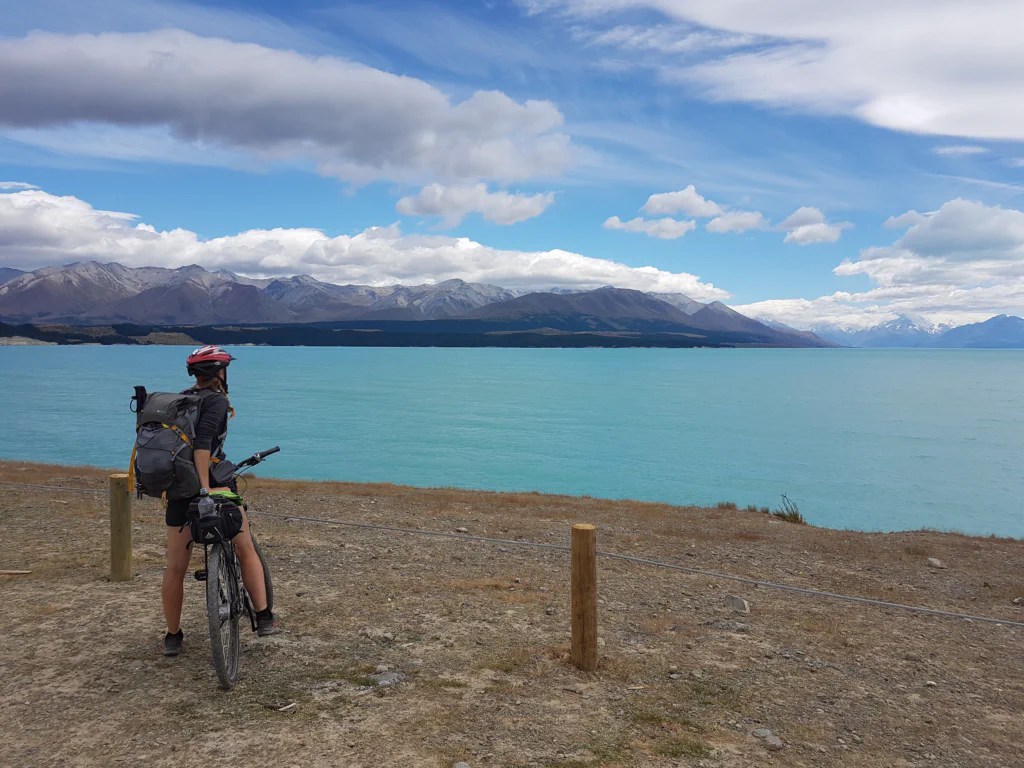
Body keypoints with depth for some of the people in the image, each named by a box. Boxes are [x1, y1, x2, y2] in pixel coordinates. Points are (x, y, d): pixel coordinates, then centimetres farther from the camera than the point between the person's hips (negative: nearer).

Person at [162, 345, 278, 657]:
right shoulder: (216, 400, -8)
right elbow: (202, 442, -24)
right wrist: (206, 488, -29)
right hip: (214, 484, -6)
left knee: (175, 568, 11)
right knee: (247, 551, 11)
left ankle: (172, 636, 22)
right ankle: (264, 619, 11)